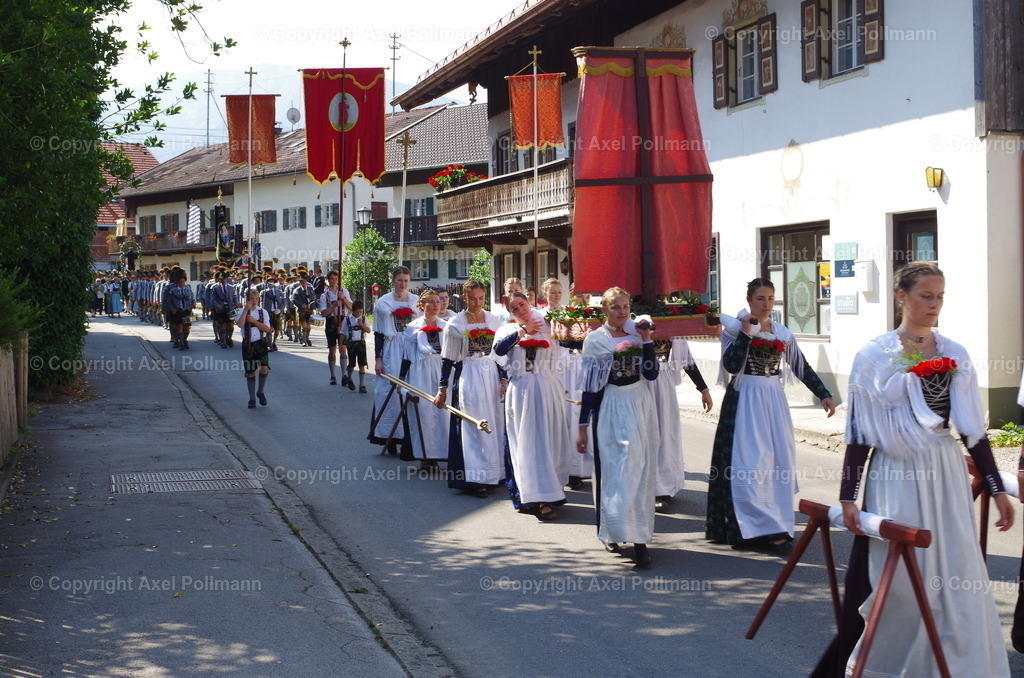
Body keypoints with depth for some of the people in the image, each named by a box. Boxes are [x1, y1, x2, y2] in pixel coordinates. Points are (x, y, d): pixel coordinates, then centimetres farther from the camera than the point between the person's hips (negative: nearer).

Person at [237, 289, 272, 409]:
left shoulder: (263, 312, 4)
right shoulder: (243, 312, 2)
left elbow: (267, 329, -7)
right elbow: (240, 324, -19)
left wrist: (253, 321, -14)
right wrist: (246, 309, -19)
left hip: (260, 343, 0)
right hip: (247, 344, 0)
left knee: (264, 369, -16)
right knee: (250, 372, 5)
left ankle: (261, 392, 8)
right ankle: (252, 399, 16)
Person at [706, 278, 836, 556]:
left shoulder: (782, 333, 9)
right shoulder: (735, 328, -4)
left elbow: (802, 367, 11)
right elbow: (731, 366, -16)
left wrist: (824, 395, 4)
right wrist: (745, 333, -20)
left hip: (774, 400, 5)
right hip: (745, 400, -5)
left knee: (780, 462, 4)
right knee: (750, 462, -8)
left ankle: (776, 525, 13)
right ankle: (768, 530, -7)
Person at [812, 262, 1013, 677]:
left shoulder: (954, 356, 7)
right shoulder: (876, 356, -3)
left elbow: (973, 429, 10)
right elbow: (859, 432, -4)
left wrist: (997, 489, 7)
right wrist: (848, 497, -7)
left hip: (946, 473, 4)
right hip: (895, 476, -4)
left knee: (956, 579, 4)